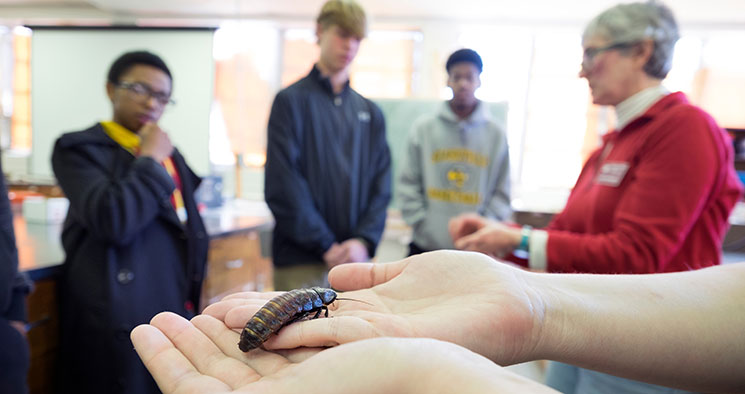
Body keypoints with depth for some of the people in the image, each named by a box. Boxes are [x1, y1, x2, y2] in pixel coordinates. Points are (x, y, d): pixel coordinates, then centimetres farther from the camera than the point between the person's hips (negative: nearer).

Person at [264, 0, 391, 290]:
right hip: (300, 260, -4)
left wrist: (364, 240, -9)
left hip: (357, 256, 4)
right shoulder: (291, 100, -1)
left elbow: (381, 186, 7)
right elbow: (282, 186, -9)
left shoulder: (370, 113, 12)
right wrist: (326, 245, -13)